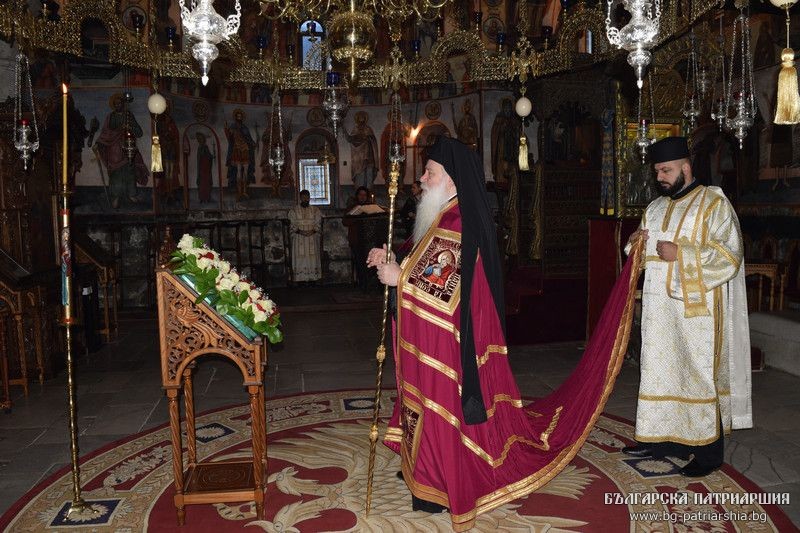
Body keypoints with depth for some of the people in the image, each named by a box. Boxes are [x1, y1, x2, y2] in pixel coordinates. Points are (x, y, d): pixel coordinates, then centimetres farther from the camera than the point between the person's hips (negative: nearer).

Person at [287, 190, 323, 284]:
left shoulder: (315, 210, 10)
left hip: (312, 239, 1)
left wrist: (313, 231, -12)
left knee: (312, 259, -3)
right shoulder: (294, 210, 7)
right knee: (300, 259, -6)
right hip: (299, 240, -1)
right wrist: (299, 231, -14)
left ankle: (312, 279, 0)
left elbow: (318, 224, 7)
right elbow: (292, 225, 3)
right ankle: (300, 279, -4)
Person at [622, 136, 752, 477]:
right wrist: (636, 243, 0)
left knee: (699, 374, -2)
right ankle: (661, 438, 19)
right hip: (659, 306, 6)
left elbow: (730, 255, -12)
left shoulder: (714, 203, -4)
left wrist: (680, 252, -19)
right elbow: (644, 256, 22)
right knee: (659, 370, 9)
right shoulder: (655, 208, 15)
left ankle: (709, 451, 9)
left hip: (696, 308, -6)